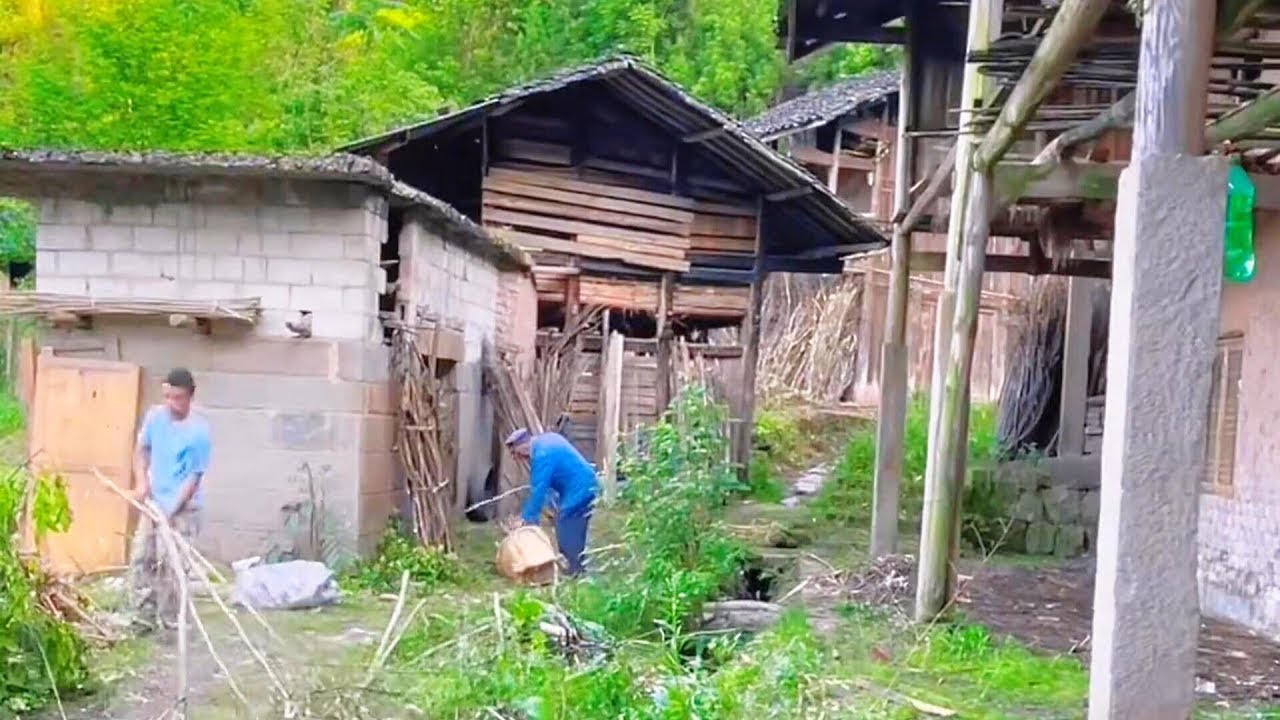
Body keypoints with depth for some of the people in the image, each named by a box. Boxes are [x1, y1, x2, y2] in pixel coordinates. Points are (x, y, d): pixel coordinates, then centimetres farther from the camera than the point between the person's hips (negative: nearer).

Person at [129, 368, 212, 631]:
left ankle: (173, 624, 5)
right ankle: (145, 618, 20)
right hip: (154, 503, 6)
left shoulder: (199, 432, -18)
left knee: (171, 566, -6)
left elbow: (194, 477, -16)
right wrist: (142, 481, -5)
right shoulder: (154, 416, -3)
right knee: (140, 559, 7)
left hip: (182, 509, -6)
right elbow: (143, 449, 12)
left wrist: (171, 512, -20)